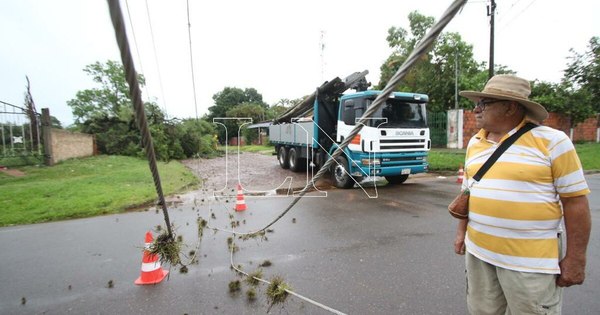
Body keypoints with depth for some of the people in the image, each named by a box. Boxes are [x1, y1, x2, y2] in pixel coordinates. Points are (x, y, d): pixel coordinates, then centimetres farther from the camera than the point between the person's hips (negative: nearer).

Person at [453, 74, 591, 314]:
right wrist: (461, 231, 14)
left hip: (530, 260, -5)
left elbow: (575, 201, -8)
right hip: (478, 251, 5)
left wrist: (576, 258, -8)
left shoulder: (551, 141, -10)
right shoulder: (475, 143, 6)